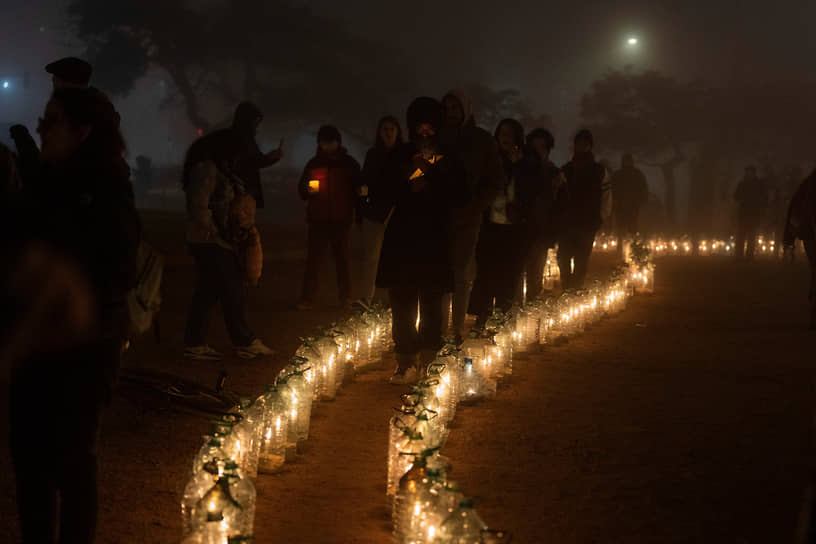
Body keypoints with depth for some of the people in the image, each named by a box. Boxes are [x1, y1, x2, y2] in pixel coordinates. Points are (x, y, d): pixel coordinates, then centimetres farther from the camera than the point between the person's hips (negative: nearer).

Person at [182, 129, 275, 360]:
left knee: (207, 292, 10)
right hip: (211, 242, -11)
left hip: (208, 242, 11)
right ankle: (245, 343, 4)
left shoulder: (213, 169, 18)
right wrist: (217, 231, -18)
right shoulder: (207, 170, -15)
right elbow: (199, 207, -21)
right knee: (232, 291, -3)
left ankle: (195, 344, 12)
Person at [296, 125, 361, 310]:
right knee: (314, 259, -3)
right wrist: (309, 190, -12)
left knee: (343, 259, 3)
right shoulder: (314, 163, 9)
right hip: (318, 219, 0)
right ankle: (307, 299, -2)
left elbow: (358, 191, 9)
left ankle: (346, 298, 10)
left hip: (342, 220, 0)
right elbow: (301, 189, 11)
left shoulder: (349, 164, 7)